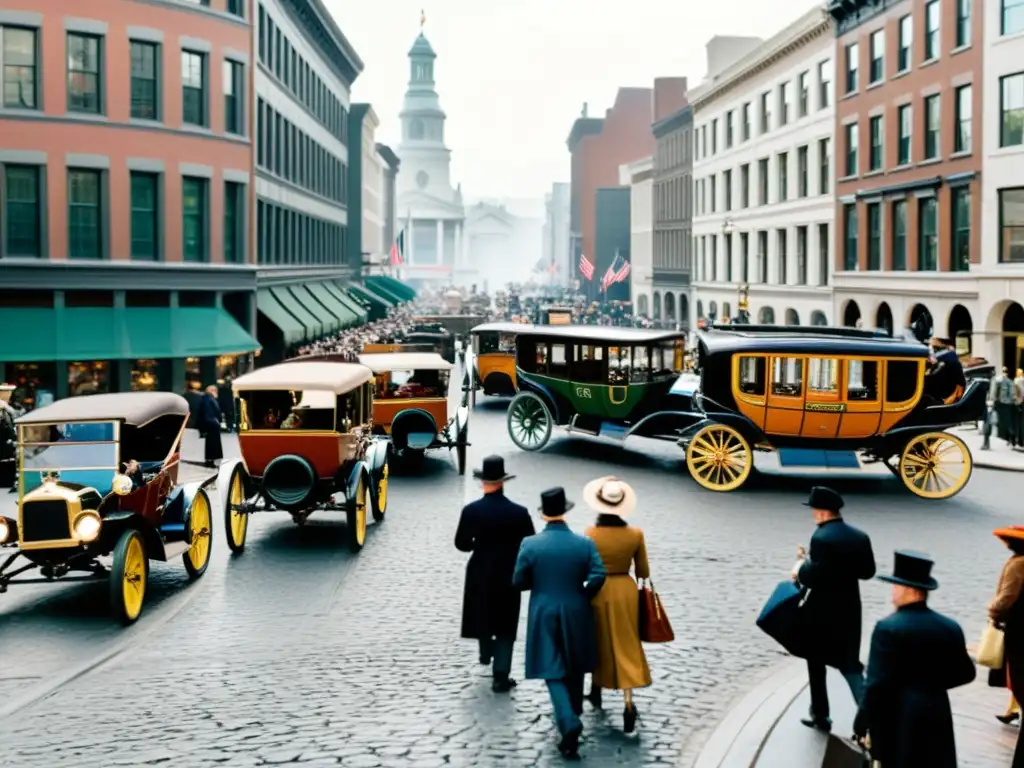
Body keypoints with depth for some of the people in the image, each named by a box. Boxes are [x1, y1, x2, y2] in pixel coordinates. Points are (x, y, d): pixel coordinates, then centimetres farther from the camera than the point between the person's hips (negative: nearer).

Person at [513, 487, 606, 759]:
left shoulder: (530, 544, -11)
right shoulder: (585, 544, -8)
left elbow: (519, 581, -6)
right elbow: (598, 576, -17)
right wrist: (583, 596, 1)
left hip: (544, 616, -2)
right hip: (576, 615, 2)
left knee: (554, 672, 1)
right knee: (574, 668, 22)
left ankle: (570, 724, -18)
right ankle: (573, 714, 41)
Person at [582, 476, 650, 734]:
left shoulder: (590, 534, -13)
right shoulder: (635, 534, -8)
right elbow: (643, 572, 0)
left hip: (599, 593, 0)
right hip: (626, 592, 1)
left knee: (598, 643, 20)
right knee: (626, 647, 5)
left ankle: (596, 691, 37)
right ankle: (629, 703, -8)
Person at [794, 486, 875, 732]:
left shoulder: (821, 538, -19)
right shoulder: (860, 536, 4)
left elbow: (816, 577, -24)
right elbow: (867, 571, 11)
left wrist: (801, 570, -5)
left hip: (823, 613, -6)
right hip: (850, 610, 6)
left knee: (816, 663, 13)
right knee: (850, 664, 10)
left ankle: (820, 716, 21)